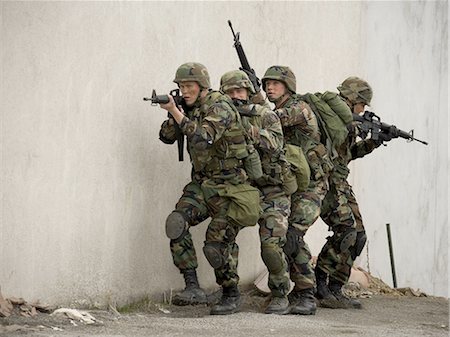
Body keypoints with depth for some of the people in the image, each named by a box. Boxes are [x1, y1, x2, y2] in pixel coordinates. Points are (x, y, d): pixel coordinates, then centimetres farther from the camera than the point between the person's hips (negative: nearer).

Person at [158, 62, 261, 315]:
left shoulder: (220, 108, -17)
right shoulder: (193, 109, 9)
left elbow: (202, 137, -32)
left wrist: (175, 111, -30)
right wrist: (172, 113, -7)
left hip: (230, 187, -7)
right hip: (202, 184, 7)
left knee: (217, 244, -10)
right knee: (176, 222, -17)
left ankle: (232, 295, 12)